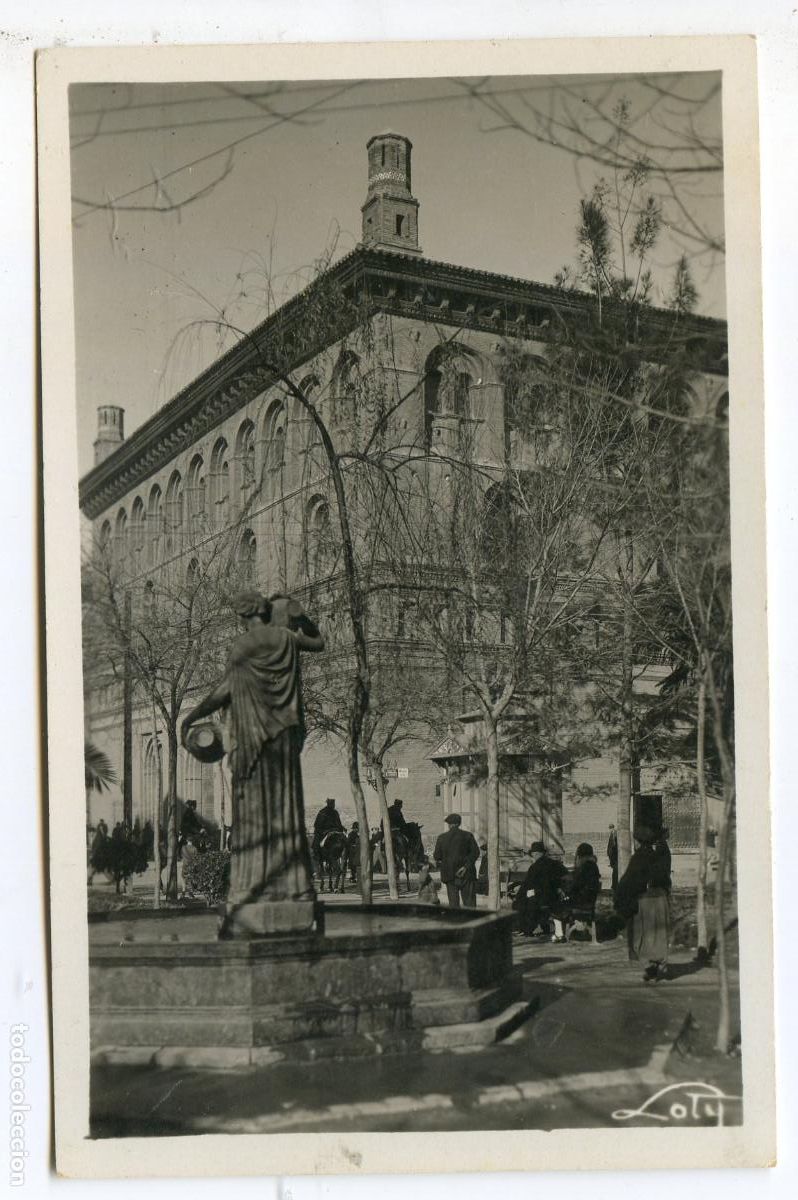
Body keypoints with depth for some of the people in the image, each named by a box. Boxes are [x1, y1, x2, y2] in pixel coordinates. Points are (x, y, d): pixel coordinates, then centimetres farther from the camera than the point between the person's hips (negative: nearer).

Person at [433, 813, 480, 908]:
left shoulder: (442, 838, 1)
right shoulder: (468, 835, 0)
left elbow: (437, 856, 1)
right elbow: (475, 852, -9)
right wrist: (466, 866, -11)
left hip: (450, 875, 1)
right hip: (467, 874, -1)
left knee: (453, 902, 4)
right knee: (469, 903, 3)